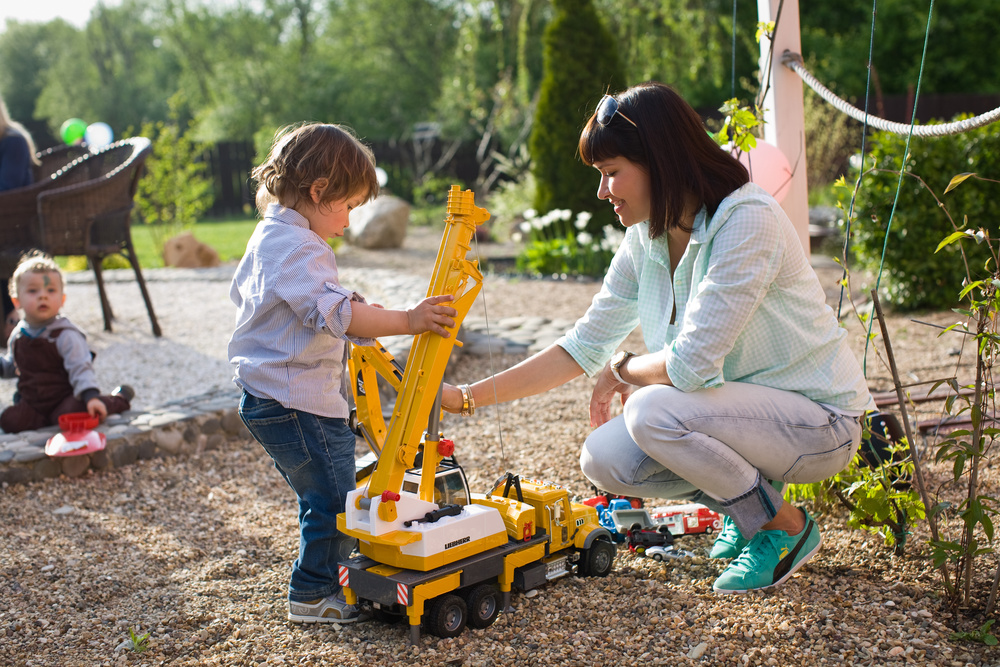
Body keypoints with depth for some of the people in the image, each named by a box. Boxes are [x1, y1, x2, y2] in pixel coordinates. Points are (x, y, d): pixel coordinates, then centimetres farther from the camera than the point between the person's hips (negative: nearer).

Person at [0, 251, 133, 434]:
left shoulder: (66, 335, -14)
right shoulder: (18, 335, 6)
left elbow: (81, 368, -22)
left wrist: (91, 397, -37)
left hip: (64, 399, -5)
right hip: (31, 403, 5)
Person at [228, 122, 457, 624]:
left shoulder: (267, 235, 14)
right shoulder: (300, 248, -21)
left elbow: (241, 290, 30)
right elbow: (336, 313, -34)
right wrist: (407, 321, -35)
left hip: (264, 393, 11)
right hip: (298, 403, -11)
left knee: (323, 497, 21)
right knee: (334, 500, 0)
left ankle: (322, 580, 33)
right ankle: (312, 595, 12)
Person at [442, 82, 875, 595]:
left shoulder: (747, 220, -25)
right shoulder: (646, 238, 0)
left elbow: (691, 365, -30)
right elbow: (585, 345, 4)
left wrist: (623, 370, -9)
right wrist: (468, 398, 0)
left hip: (821, 421, -7)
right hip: (744, 411, 7)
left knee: (652, 411, -29)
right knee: (603, 460, -9)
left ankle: (786, 527, -6)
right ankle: (749, 497, 12)